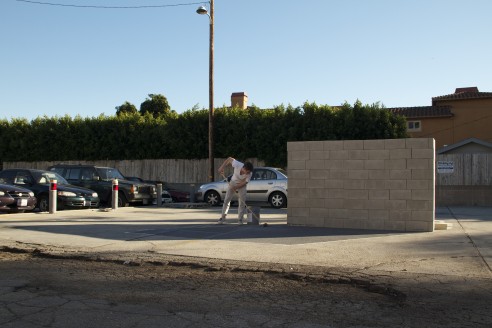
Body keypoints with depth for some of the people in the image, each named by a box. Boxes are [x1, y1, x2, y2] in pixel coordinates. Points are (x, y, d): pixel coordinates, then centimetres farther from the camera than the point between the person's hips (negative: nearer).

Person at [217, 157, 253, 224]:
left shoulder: (249, 173, -31)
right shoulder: (237, 164, -33)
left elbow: (244, 183, -21)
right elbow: (229, 159, -17)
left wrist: (235, 187, -30)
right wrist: (222, 167, -20)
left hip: (242, 185, 0)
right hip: (233, 182, 1)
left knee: (242, 202, -5)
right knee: (227, 199, -1)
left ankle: (240, 219, 7)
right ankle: (223, 217, 6)